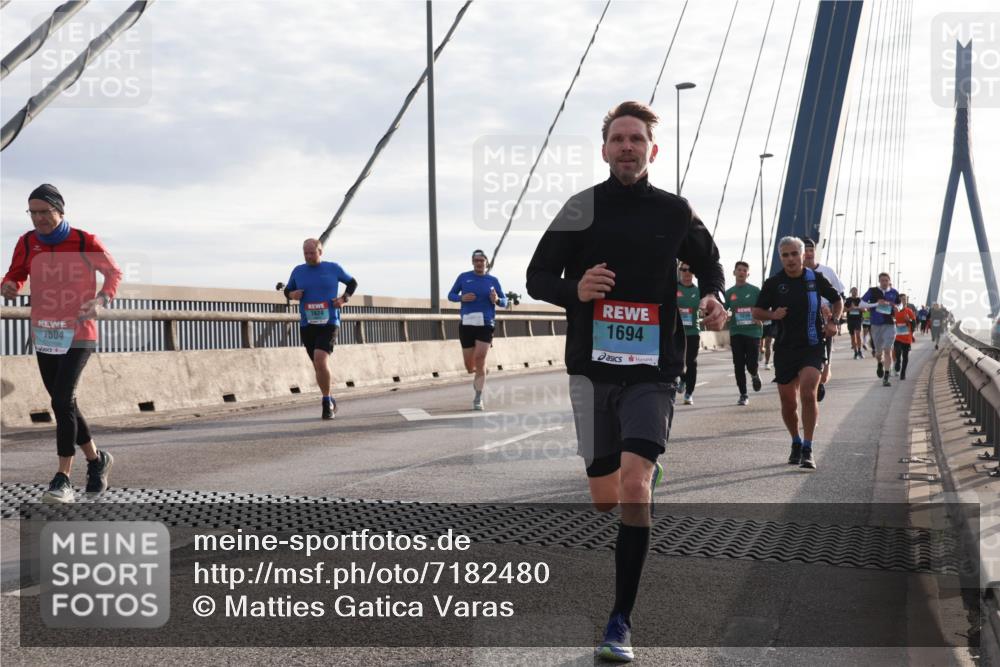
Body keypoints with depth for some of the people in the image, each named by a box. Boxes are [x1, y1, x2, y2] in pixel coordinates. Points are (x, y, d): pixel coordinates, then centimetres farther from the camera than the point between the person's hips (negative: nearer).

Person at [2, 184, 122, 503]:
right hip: (43, 335, 5)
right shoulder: (27, 243, 0)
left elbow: (114, 273, 3)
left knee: (62, 399, -18)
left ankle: (63, 480, -16)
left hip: (79, 334, -5)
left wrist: (101, 300, -15)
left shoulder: (86, 243, -10)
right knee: (63, 403, 11)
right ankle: (96, 459, 32)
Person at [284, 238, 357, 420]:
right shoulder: (298, 271, 6)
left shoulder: (333, 268, 1)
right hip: (307, 325, 4)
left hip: (329, 323, -4)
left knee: (320, 359, -23)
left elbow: (352, 283, 16)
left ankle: (327, 402, -11)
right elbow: (287, 290, 19)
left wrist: (344, 299, -1)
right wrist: (292, 294, -4)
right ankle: (330, 402, 28)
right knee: (318, 365, 10)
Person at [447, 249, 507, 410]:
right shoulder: (464, 277, 6)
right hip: (466, 324, 1)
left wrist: (497, 300, -14)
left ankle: (478, 399, -8)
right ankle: (478, 377, 41)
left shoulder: (493, 280, 6)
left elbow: (504, 302, 10)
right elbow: (450, 295, 12)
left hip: (485, 325, -1)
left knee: (480, 359, -14)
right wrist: (461, 297, -10)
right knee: (469, 366, 4)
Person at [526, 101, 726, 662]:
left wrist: (713, 298, 0)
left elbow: (708, 262, 22)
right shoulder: (581, 208, 2)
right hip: (592, 368, 1)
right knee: (605, 498, 7)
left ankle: (622, 622, -13)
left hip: (653, 370, -1)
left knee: (635, 484, -19)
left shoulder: (675, 211, 5)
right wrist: (574, 289, -16)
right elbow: (538, 277, 5)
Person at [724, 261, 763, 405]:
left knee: (751, 364, -6)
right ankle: (743, 395, 11)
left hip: (753, 332, -2)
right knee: (739, 365, 1)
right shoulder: (729, 293, 7)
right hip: (736, 332, 2)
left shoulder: (755, 291, 1)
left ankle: (754, 375, 31)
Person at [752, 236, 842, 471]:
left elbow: (837, 301, 17)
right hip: (785, 348, 2)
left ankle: (807, 450, -15)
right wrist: (773, 315, -12)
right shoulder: (773, 283, 0)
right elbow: (756, 311, 8)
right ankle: (796, 443, 31)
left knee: (808, 394, -20)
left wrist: (832, 322, 0)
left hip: (813, 346, -2)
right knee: (788, 401, 7)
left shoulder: (815, 279, 1)